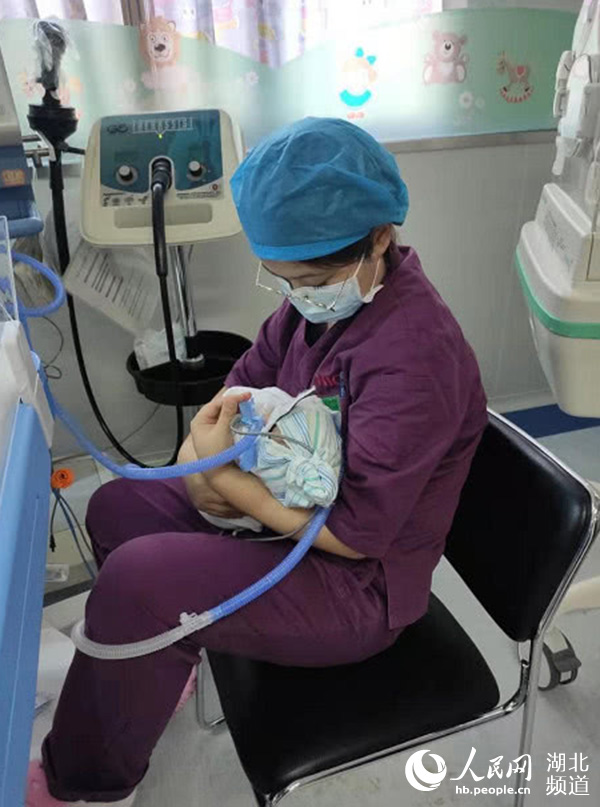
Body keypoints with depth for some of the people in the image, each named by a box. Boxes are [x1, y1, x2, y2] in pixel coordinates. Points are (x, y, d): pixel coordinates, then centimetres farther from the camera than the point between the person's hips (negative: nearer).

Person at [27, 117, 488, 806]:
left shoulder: (415, 356, -30)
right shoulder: (320, 295, -5)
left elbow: (355, 533, -27)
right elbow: (247, 380, 6)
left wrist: (223, 476, -22)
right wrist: (202, 453, -14)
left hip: (358, 586, -8)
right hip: (288, 504, 9)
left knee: (134, 580, -24)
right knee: (117, 507, 9)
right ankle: (161, 669, 28)